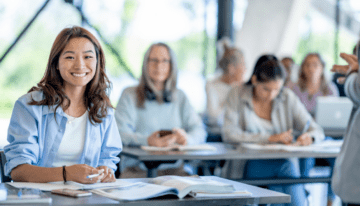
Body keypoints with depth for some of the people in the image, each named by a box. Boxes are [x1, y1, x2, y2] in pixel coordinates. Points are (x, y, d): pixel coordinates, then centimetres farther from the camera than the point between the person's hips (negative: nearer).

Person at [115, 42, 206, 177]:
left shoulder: (180, 97, 17)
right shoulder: (130, 95, 5)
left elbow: (199, 131, 9)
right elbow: (121, 133, -9)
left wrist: (187, 138, -16)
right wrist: (147, 141, -29)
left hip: (174, 168, 3)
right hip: (137, 169, -3)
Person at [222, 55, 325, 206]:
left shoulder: (288, 98, 7)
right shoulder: (237, 96, 1)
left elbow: (316, 130, 4)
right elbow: (229, 134, -12)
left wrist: (309, 136, -21)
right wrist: (270, 138, -18)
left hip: (283, 161, 2)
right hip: (246, 164, -2)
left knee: (289, 166, -32)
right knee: (284, 167, -30)